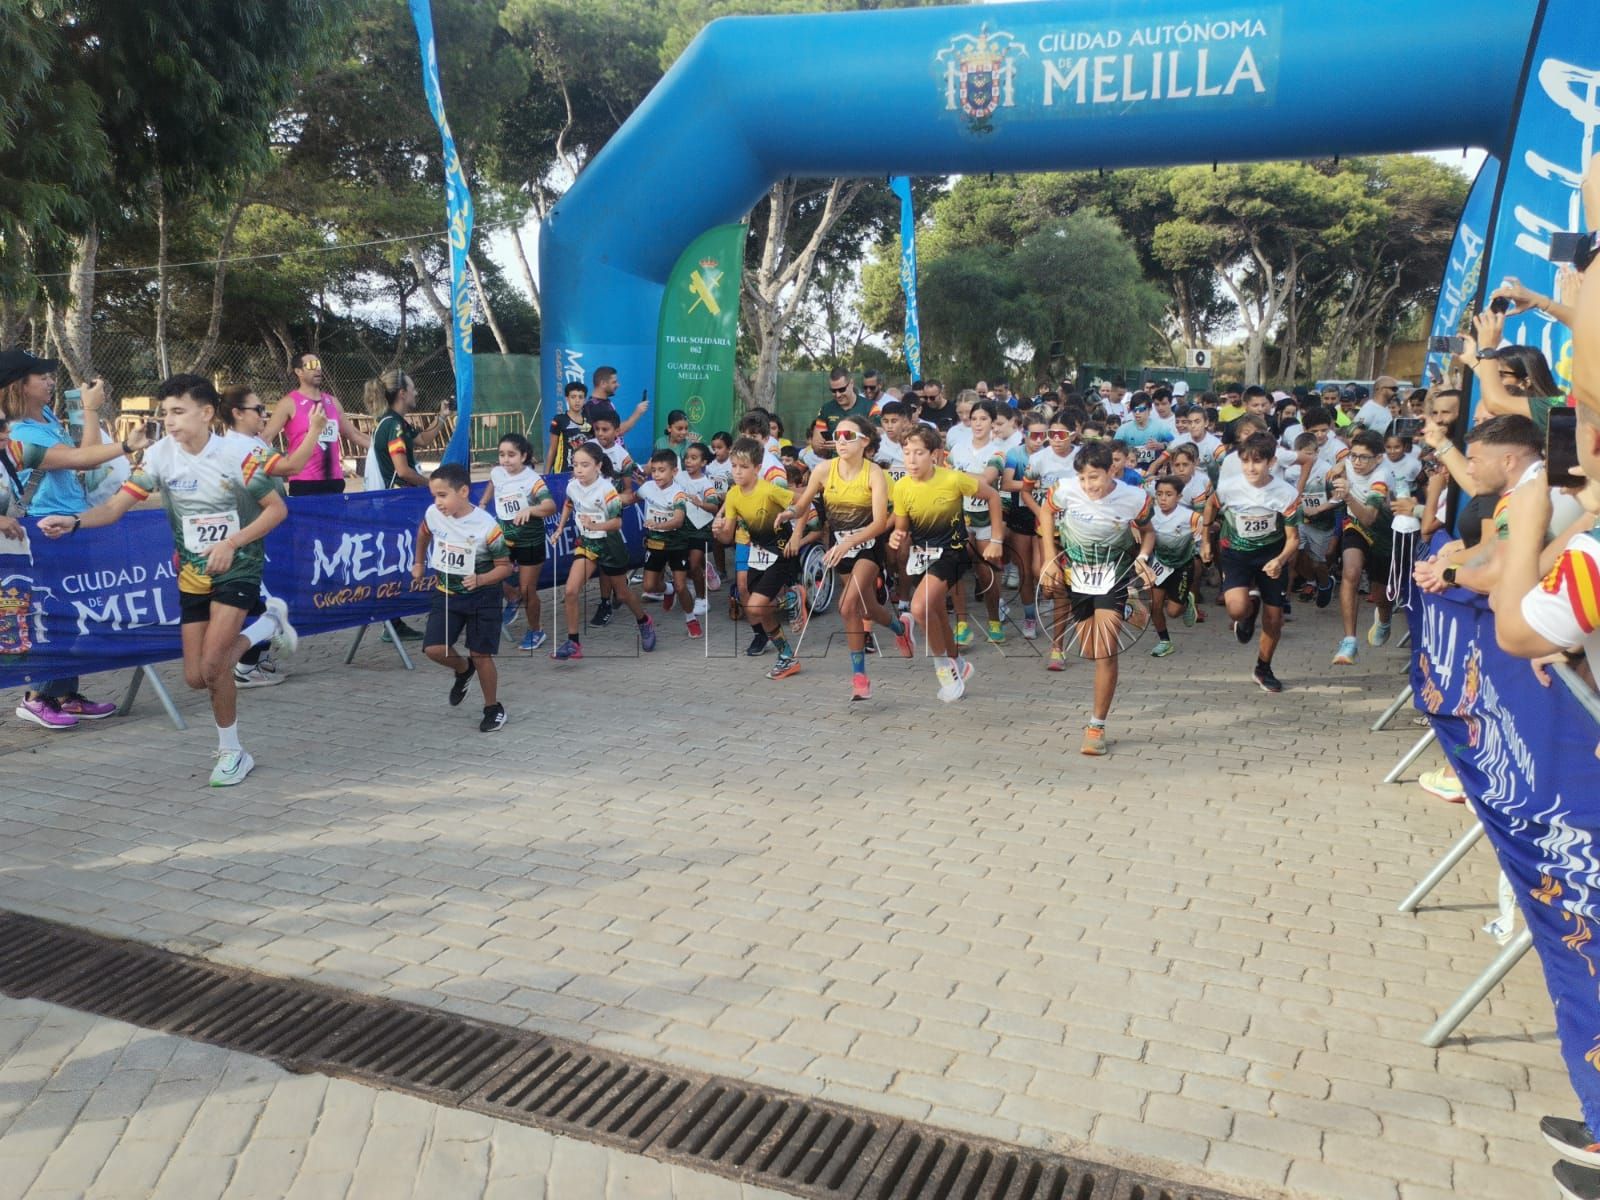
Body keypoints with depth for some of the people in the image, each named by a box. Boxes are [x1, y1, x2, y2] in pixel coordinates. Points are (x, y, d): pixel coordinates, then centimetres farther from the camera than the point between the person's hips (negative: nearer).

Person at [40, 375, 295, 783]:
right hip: (192, 572, 5)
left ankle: (231, 751, 6)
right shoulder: (161, 455, -7)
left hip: (238, 567, -5)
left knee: (212, 666, -17)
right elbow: (117, 505, -10)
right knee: (196, 677, 4)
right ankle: (264, 619, 27)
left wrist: (232, 542, -19)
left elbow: (277, 508, -9)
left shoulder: (237, 454, -16)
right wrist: (74, 521, -29)